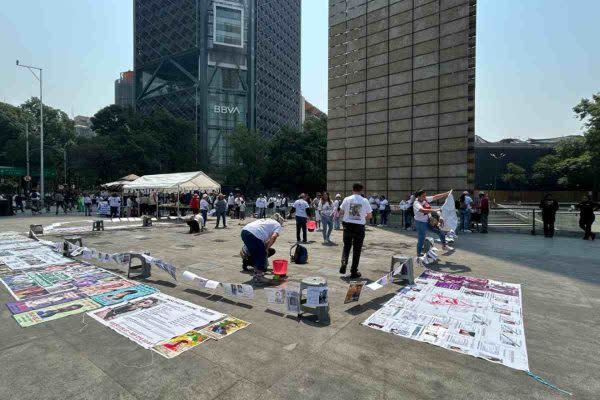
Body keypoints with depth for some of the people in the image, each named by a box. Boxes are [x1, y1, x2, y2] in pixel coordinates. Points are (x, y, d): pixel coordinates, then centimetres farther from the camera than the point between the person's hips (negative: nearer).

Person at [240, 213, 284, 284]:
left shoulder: (266, 220, 35)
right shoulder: (278, 225, 16)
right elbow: (273, 237, -4)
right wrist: (267, 248, 5)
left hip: (244, 231, 8)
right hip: (254, 235, -8)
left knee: (255, 255, 23)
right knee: (262, 255, 11)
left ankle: (256, 274, 34)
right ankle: (259, 277, 16)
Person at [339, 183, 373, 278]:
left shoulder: (347, 199, -3)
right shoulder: (365, 201, -4)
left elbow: (341, 212, 1)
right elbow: (370, 215, -1)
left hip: (348, 225, 1)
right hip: (359, 227, 0)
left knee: (346, 246, 17)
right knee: (357, 249, 8)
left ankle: (344, 263, -3)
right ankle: (354, 271, 13)